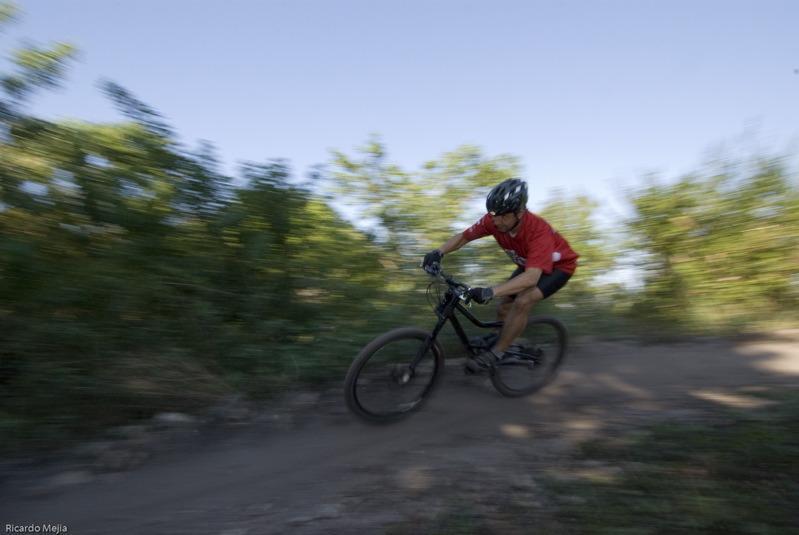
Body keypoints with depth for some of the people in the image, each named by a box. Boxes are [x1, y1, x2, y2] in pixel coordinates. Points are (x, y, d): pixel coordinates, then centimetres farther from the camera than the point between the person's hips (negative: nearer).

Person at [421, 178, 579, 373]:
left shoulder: (539, 231, -40)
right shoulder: (494, 220, -24)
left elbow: (531, 278, -50)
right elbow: (462, 237, -16)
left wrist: (491, 291, -62)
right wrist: (438, 253, -34)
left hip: (558, 266, -6)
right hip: (529, 264, 6)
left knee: (522, 302, -27)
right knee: (503, 309, -2)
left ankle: (495, 353, -13)